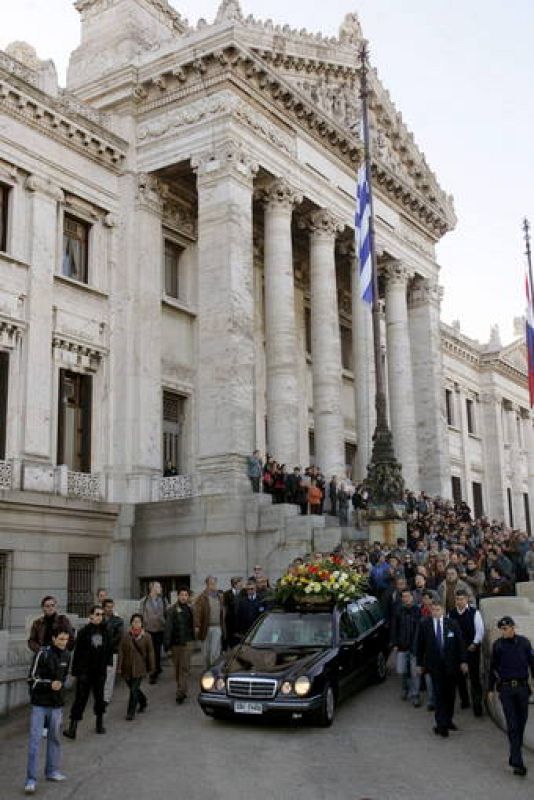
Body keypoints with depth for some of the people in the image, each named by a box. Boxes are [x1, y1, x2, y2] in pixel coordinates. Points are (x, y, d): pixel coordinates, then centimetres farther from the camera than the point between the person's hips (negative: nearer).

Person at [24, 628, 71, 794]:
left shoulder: (66, 655, 2)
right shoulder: (43, 653, -13)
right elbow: (32, 679, -12)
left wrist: (60, 684, 6)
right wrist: (50, 684, -20)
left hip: (57, 704, 5)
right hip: (39, 704, -5)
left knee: (55, 738, 13)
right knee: (35, 739, -5)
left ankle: (52, 771, 27)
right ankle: (31, 779, -1)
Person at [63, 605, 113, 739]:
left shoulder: (105, 631, 3)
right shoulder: (84, 632, -8)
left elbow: (109, 648, 12)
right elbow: (77, 652, -7)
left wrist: (109, 663, 3)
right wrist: (76, 671, -9)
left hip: (100, 671, 4)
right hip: (85, 671, -4)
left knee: (99, 697, 13)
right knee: (80, 699, -5)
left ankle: (100, 723, 28)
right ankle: (72, 727, -3)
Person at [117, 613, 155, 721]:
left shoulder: (146, 637, -4)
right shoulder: (125, 636, -1)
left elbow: (150, 653, 1)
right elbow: (121, 652, -1)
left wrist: (151, 669, 2)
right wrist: (119, 667, -4)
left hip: (139, 669, -2)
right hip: (127, 668, 3)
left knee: (134, 690, -6)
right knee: (133, 689, 14)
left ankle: (130, 712, 6)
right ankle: (143, 702, 41)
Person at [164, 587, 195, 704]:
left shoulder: (190, 609, 4)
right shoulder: (172, 610, -6)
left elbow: (192, 625, 10)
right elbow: (168, 627, -9)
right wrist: (166, 643, -13)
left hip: (186, 641, 1)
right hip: (175, 642, -1)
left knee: (185, 668, -7)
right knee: (177, 667, 10)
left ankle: (181, 692, -10)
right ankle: (182, 690, 27)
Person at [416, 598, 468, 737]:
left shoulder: (452, 624, -1)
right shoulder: (424, 624, -3)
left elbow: (460, 643, 3)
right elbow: (420, 645, 3)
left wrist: (463, 661, -1)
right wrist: (420, 663, 4)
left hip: (450, 664, 2)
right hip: (434, 665, -2)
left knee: (450, 694, 10)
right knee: (438, 694, -5)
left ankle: (448, 720, 25)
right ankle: (441, 724, -2)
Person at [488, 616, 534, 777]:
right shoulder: (498, 645, -1)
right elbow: (493, 668, 7)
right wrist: (491, 689, 9)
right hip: (505, 689, -2)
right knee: (512, 725, -5)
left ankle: (515, 755, 27)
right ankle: (517, 762, -6)